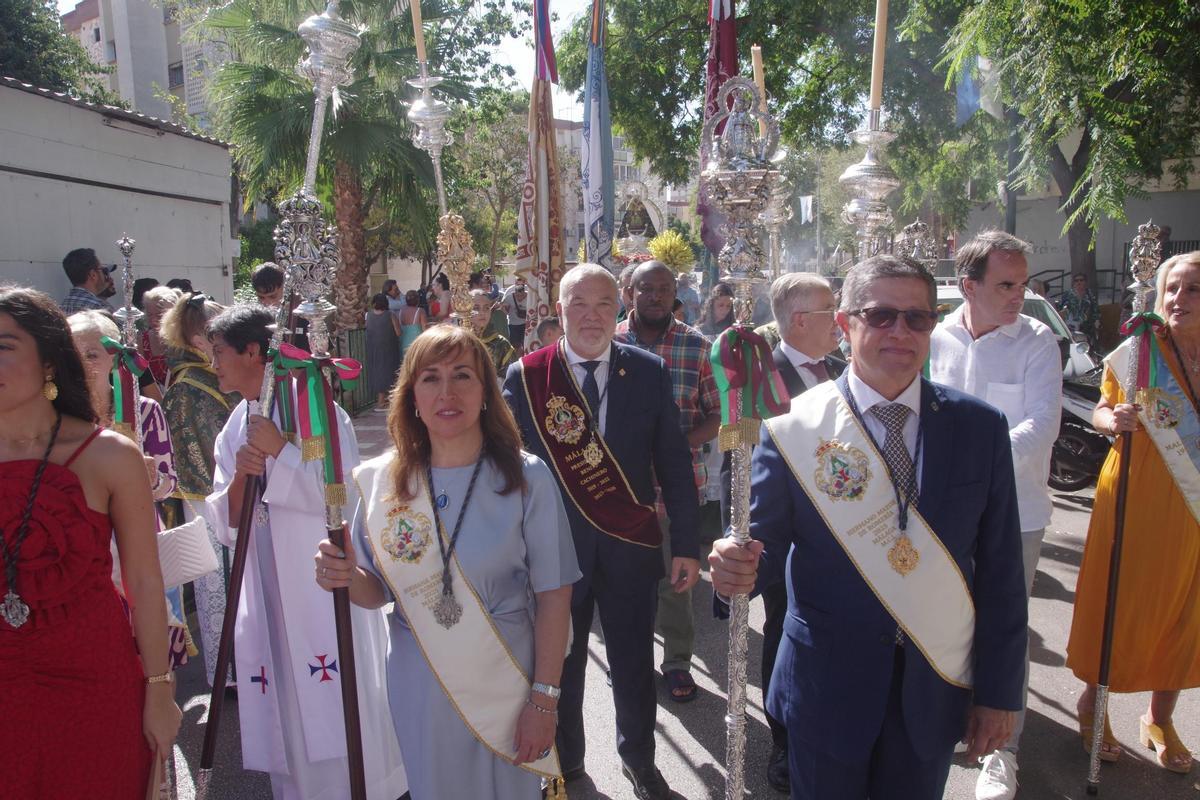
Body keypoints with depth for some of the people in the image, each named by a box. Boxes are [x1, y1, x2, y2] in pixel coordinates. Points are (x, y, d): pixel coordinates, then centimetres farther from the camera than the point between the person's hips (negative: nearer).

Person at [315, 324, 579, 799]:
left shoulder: (528, 479, -14)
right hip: (418, 687, 2)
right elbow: (378, 591, 4)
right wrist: (346, 577, -17)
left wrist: (544, 700, -9)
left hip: (502, 684, -2)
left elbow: (552, 598, -10)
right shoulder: (382, 481, -6)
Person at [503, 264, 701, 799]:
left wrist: (687, 544, -1)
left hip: (631, 548, 1)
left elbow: (673, 461, 0)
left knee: (634, 664, 16)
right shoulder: (524, 376, -7)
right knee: (560, 664, 17)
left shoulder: (649, 372, -3)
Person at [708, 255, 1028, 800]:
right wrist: (737, 568, -27)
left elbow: (999, 569, 0)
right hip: (827, 686, -2)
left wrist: (999, 691, 2)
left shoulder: (980, 427, -3)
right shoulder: (793, 428, -10)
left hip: (934, 689, 2)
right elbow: (766, 540, -4)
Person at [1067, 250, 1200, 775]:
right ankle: (1092, 702, 27)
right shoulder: (1136, 353, -6)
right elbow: (1101, 410, 3)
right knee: (1118, 602, 6)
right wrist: (1113, 420, -17)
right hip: (1134, 495, -2)